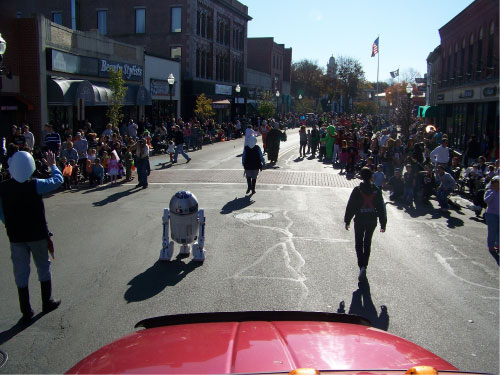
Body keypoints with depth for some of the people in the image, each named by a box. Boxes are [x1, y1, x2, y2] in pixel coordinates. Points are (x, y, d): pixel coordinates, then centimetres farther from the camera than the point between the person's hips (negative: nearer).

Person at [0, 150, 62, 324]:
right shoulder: (34, 185, -15)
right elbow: (58, 179, -1)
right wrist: (52, 165, 15)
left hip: (15, 236, 2)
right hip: (37, 234, -2)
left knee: (21, 273, 10)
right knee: (43, 267, 17)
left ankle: (26, 311, 15)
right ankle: (47, 302, 28)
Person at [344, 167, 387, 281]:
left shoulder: (357, 190, -11)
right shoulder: (377, 190, -3)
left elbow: (350, 206, -7)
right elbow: (382, 208, 2)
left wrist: (347, 221, 3)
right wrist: (383, 223, 9)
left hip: (359, 221, -3)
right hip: (372, 221, 3)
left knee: (359, 244, 4)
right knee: (367, 243, 18)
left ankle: (362, 266, -15)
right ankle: (364, 265, 27)